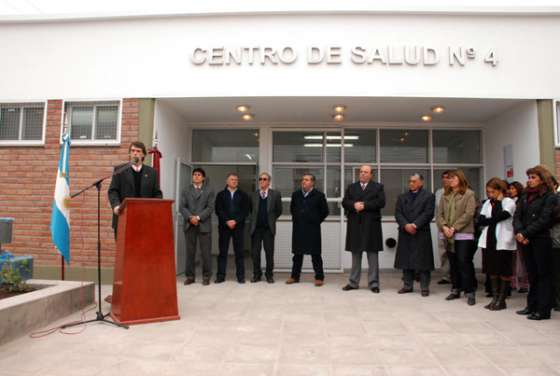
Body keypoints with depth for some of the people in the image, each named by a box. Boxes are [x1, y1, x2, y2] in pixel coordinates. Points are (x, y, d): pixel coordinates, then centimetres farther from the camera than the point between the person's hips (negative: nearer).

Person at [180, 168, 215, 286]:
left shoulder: (209, 190, 7)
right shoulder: (186, 190, 14)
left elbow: (210, 208, -3)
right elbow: (182, 207, 4)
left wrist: (198, 217, -13)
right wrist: (190, 217, -12)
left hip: (204, 225, -2)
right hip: (189, 225, 2)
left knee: (205, 252, -1)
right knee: (190, 251, 4)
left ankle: (206, 276, 8)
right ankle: (190, 276, 13)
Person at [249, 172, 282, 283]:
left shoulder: (275, 194, 1)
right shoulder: (253, 195, 5)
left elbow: (279, 211, 8)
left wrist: (271, 219, 10)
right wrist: (255, 220, 12)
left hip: (269, 228, -1)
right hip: (256, 228, 1)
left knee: (269, 253, 4)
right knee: (255, 252, 5)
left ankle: (269, 274, 17)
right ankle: (256, 274, 19)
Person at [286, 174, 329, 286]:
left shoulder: (319, 195, -4)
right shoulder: (295, 194, 8)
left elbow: (325, 211, 2)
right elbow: (292, 209, 23)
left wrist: (316, 221, 2)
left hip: (312, 229, -4)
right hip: (298, 229, 4)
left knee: (315, 254, 1)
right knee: (297, 253, 10)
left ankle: (319, 277, 10)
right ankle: (295, 276, 19)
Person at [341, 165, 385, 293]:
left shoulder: (378, 187, 6)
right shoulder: (351, 187, 15)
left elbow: (381, 202, -8)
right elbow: (344, 202, 5)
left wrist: (364, 205, -14)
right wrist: (354, 205, -15)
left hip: (371, 225, -2)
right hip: (355, 225, 3)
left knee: (373, 255, 2)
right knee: (355, 255, 9)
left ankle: (373, 283, 9)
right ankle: (353, 282, 17)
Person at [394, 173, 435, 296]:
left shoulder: (429, 196, 4)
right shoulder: (402, 197, 16)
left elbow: (428, 213, -7)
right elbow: (398, 213, 5)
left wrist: (415, 225, -16)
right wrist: (405, 225, -12)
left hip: (422, 233, -4)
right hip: (405, 233, 4)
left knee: (423, 261, -2)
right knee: (406, 260, 6)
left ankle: (424, 287, 6)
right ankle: (407, 285, 14)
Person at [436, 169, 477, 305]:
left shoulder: (469, 194, -3)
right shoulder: (445, 195, 14)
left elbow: (468, 214, -11)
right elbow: (439, 213, 9)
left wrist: (454, 228, -15)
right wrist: (444, 227, -8)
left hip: (463, 234, -5)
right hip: (448, 235, 5)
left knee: (464, 262, -7)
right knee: (453, 263, 11)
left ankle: (469, 292, 0)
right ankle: (455, 289, 21)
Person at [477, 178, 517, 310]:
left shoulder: (509, 202, -4)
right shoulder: (487, 203, 12)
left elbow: (499, 216, -19)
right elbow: (480, 220, 3)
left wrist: (498, 202, -6)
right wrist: (494, 220, -10)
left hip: (503, 242, -5)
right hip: (488, 241, 6)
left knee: (504, 272, 3)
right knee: (492, 271, 11)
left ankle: (501, 300, 11)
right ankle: (495, 297, 21)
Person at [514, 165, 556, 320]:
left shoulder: (549, 197, -4)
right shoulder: (525, 196, 14)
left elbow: (543, 220, -14)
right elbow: (517, 216, 7)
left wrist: (525, 233, -16)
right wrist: (518, 232, -10)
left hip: (541, 240, -6)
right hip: (526, 241, 6)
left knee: (543, 275, 1)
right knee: (532, 274, 12)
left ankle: (543, 310, 7)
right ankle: (532, 306, 21)